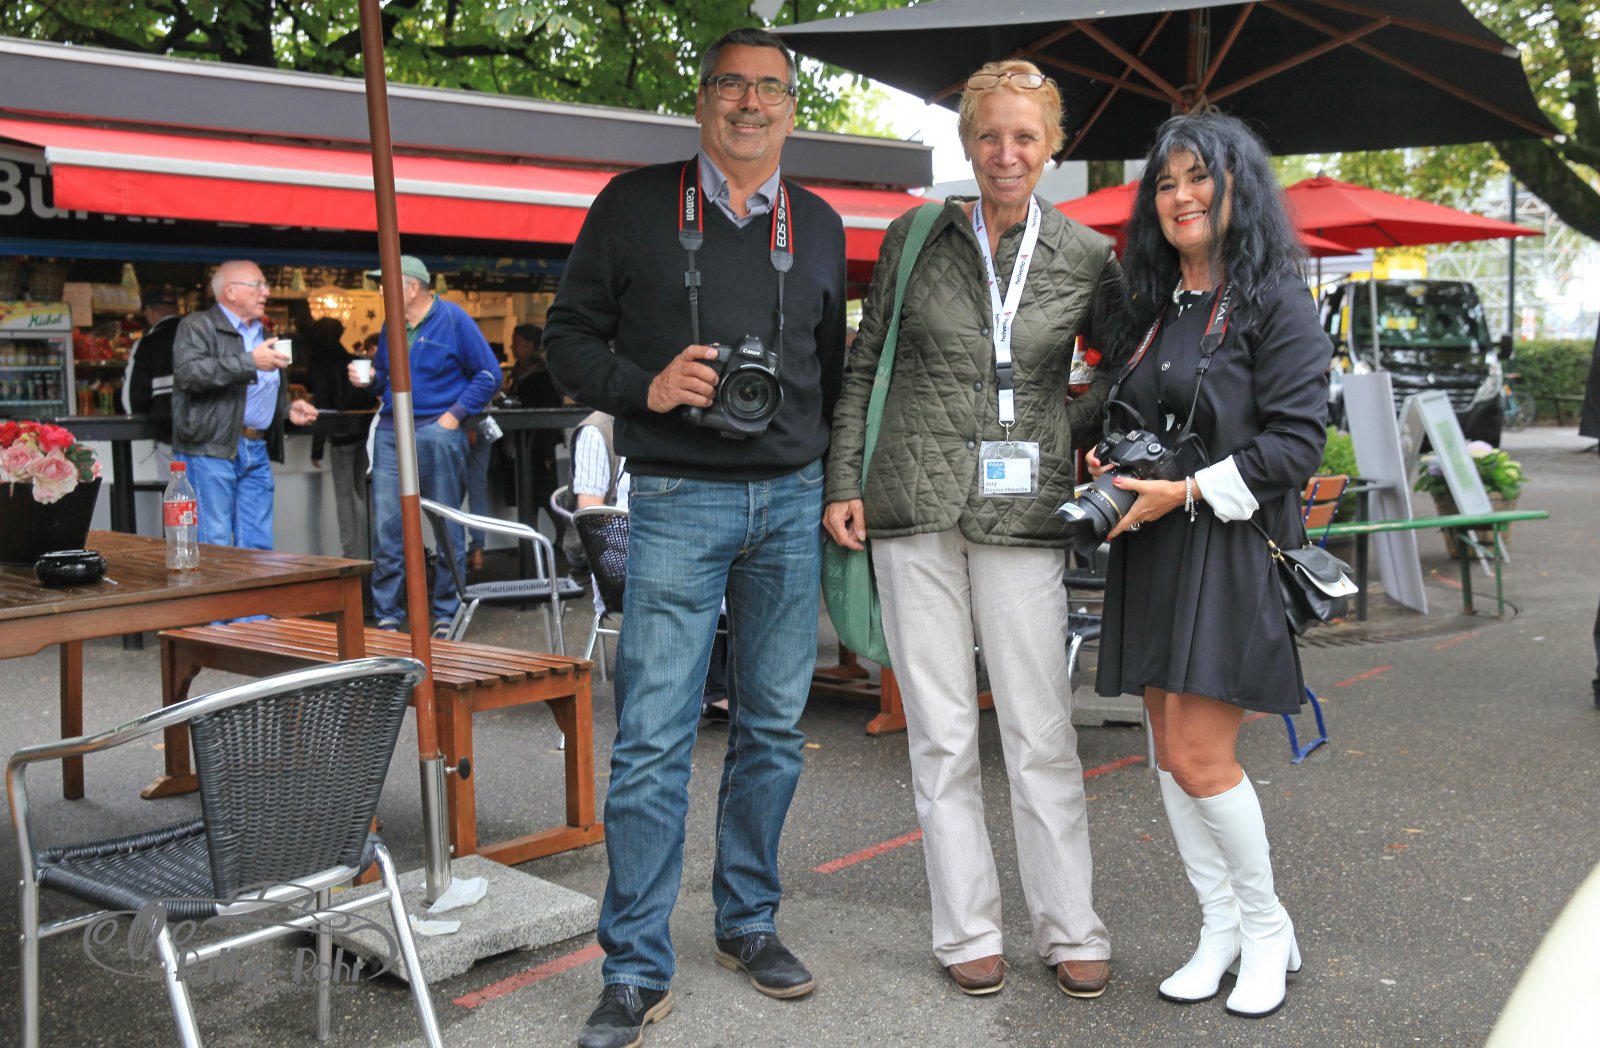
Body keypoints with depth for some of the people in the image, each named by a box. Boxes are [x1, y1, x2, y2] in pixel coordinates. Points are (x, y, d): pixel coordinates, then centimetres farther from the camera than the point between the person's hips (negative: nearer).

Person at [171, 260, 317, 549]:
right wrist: (249, 362, -24)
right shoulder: (197, 327, -1)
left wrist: (287, 409, 17)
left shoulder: (262, 334, 25)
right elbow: (189, 373, -20)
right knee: (214, 548, -8)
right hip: (211, 451, -7)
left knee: (258, 545, 6)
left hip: (257, 453, 7)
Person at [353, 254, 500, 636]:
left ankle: (446, 615, 11)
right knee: (386, 527, 1)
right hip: (391, 433, 5)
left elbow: (488, 374, -4)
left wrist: (455, 414, -10)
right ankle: (387, 616, 8)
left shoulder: (453, 319, -3)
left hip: (438, 432, -5)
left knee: (447, 527, 2)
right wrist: (368, 379, 0)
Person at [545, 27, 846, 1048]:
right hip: (678, 502, -3)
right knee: (654, 739, -5)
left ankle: (748, 920, 27)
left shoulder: (819, 226, 12)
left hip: (792, 502, 4)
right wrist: (646, 385, -14)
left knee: (774, 728, 10)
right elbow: (568, 338, 4)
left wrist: (841, 485, 11)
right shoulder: (635, 206, 2)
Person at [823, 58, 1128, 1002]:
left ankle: (1071, 931, 16)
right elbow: (864, 368, 9)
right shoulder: (916, 239, 5)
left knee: (1042, 733, 1)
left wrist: (1074, 433, 1)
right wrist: (843, 483, 2)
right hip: (915, 508, 1)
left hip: (1023, 513, -1)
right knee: (941, 732, 6)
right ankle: (968, 930, 18)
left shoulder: (1087, 258, 3)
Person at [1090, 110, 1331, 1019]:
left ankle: (1267, 927, 13)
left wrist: (1188, 492, -17)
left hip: (1232, 550, -7)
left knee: (1200, 758, -9)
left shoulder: (1275, 301, -5)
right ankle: (1221, 930, 22)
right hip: (1152, 553, 7)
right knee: (1172, 753, 9)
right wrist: (1109, 464, 4)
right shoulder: (1156, 306, 15)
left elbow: (1297, 438, -12)